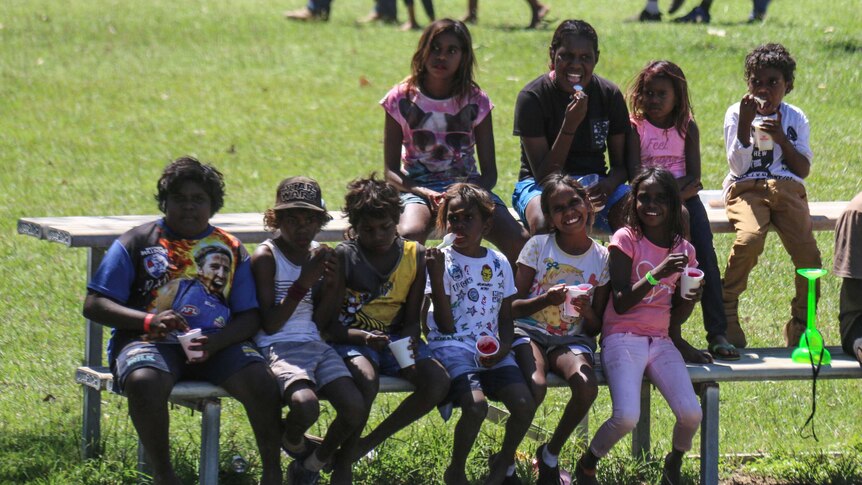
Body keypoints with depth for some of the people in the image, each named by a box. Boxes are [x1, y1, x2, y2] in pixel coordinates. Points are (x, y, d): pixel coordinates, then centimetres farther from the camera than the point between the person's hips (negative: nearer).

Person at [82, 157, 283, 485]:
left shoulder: (230, 249, 14)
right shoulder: (137, 242, 6)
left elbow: (249, 318, 7)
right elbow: (93, 305, 0)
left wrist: (215, 342, -16)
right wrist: (148, 321, -17)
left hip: (214, 344, 2)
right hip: (150, 341, -2)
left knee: (260, 381, -27)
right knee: (144, 381, -37)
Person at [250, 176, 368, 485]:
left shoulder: (319, 254, 14)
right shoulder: (266, 257, -4)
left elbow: (320, 325, 13)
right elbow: (269, 324, -11)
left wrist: (330, 284, -3)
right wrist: (303, 283, -17)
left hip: (316, 347, 6)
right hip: (277, 348, -6)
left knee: (356, 411, -19)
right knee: (306, 405, -35)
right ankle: (290, 441, 4)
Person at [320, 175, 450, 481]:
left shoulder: (415, 255, 4)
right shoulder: (344, 257, -7)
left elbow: (412, 317, 5)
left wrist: (409, 341, -19)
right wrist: (363, 337, -29)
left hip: (395, 339, 4)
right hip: (351, 339, -4)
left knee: (438, 381, -24)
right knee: (366, 381, -38)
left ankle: (367, 444, -9)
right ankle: (344, 460, -15)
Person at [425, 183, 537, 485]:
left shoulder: (498, 263, 12)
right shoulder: (443, 261, -1)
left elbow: (505, 319, 15)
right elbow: (445, 326, -9)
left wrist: (503, 347, -6)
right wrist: (436, 277, -20)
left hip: (491, 348, 4)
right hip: (452, 345, -4)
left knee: (525, 404, -20)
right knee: (476, 406, -30)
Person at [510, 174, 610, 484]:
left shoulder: (601, 258, 4)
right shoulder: (538, 246, 0)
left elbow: (595, 328, 8)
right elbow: (513, 307, -1)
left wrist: (588, 312, -15)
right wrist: (546, 300, -20)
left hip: (572, 339, 2)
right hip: (530, 332, -2)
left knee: (587, 386, -32)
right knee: (536, 386, -36)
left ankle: (550, 454, -5)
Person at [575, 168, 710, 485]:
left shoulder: (683, 249, 10)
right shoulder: (626, 239, -3)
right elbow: (621, 303, -12)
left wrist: (690, 297, -7)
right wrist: (657, 274, -24)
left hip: (661, 341, 4)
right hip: (623, 338, -4)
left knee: (691, 414, -20)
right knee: (626, 417, -28)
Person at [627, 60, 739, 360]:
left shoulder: (687, 127, 10)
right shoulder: (636, 127, 3)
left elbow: (694, 178, 2)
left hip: (683, 197, 2)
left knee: (705, 251, -19)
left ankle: (717, 332, -25)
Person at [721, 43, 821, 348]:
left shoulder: (795, 118, 13)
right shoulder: (737, 113, 6)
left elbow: (804, 169, 5)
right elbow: (739, 166, -4)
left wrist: (781, 138, -8)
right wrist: (745, 123, -12)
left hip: (787, 189, 2)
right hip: (747, 189, -2)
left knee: (807, 251, -22)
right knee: (749, 238, -34)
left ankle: (801, 324, -3)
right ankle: (726, 314, -17)